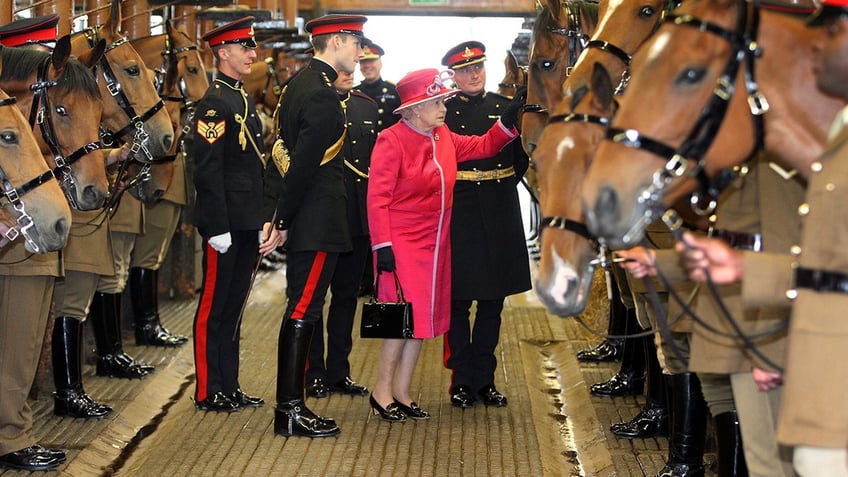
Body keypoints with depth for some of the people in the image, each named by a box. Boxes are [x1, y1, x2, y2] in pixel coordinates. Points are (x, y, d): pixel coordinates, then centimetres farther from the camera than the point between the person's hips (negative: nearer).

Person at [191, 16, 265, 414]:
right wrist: (218, 227, -21)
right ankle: (209, 392, 7)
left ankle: (229, 387, 20)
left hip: (247, 222, 9)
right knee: (214, 306, 0)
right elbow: (208, 170, -18)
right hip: (226, 223, -9)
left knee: (233, 305, 13)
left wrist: (263, 218, 16)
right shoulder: (215, 102, -13)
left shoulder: (244, 100, 16)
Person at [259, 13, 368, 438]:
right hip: (318, 221, -10)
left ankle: (288, 404, 20)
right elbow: (304, 164, -21)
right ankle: (291, 410, 1)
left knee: (300, 310, 14)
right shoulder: (323, 96, -17)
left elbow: (280, 155, 13)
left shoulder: (297, 85, 14)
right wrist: (283, 224, -16)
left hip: (301, 221, 10)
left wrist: (272, 215, 10)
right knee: (304, 310, -5)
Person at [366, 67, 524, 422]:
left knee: (424, 319, 9)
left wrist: (510, 118, 3)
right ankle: (382, 391, 7)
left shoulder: (443, 138, 8)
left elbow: (483, 147, 18)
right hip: (401, 245, -7)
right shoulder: (392, 141, -12)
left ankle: (401, 393, 18)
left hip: (434, 243, 7)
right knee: (406, 317, -8)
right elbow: (377, 198, -14)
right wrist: (382, 246, -18)